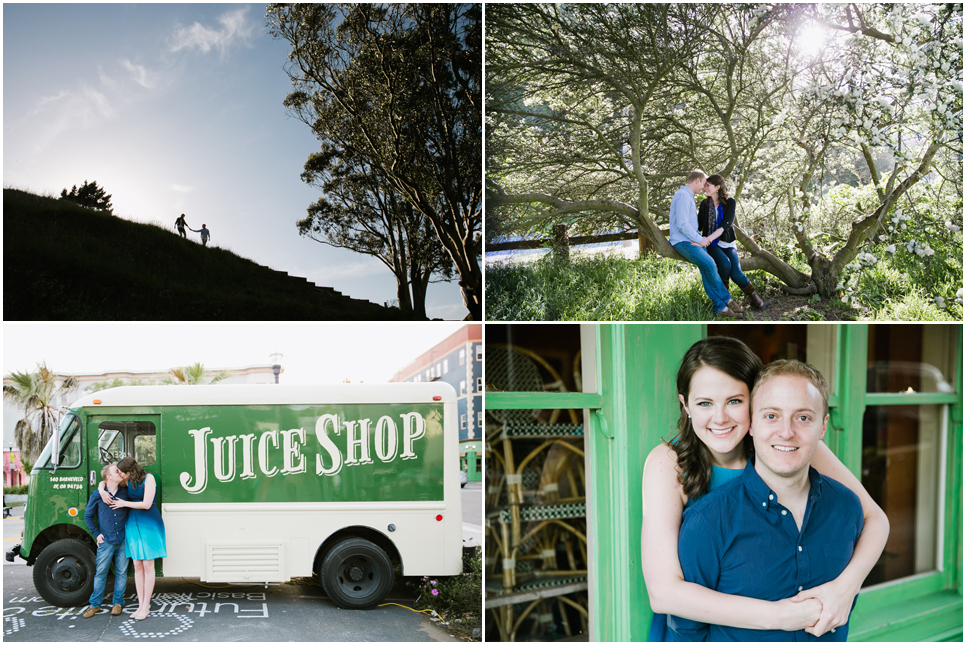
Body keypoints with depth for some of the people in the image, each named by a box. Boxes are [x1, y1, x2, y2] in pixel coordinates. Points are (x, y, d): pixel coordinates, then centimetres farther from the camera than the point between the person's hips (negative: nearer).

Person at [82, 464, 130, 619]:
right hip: (106, 541, -1)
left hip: (123, 540, 1)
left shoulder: (125, 493, 2)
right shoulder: (97, 495, -2)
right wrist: (96, 534, 4)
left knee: (121, 572, 6)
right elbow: (88, 516, 10)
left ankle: (118, 603, 17)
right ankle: (95, 604, 15)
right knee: (100, 572, 3)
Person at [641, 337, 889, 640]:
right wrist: (778, 615, -34)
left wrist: (846, 585, -28)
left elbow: (874, 518, -9)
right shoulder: (669, 463, -24)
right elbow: (663, 592, -31)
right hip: (694, 627, -1)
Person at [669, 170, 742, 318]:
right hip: (682, 242, -11)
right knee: (709, 264, -24)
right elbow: (682, 224, -22)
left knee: (706, 269, -8)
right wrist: (699, 239, -15)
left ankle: (720, 307, -15)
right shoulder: (683, 196, -13)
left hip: (692, 241, 11)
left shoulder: (689, 197, 22)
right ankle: (726, 300, -11)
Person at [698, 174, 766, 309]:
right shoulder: (705, 204, 5)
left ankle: (752, 295, 6)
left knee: (736, 274, -22)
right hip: (712, 244, 1)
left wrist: (707, 239, -31)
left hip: (727, 243, -1)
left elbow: (725, 225, -18)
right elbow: (699, 225, 4)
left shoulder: (730, 202, -5)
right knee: (725, 264, -32)